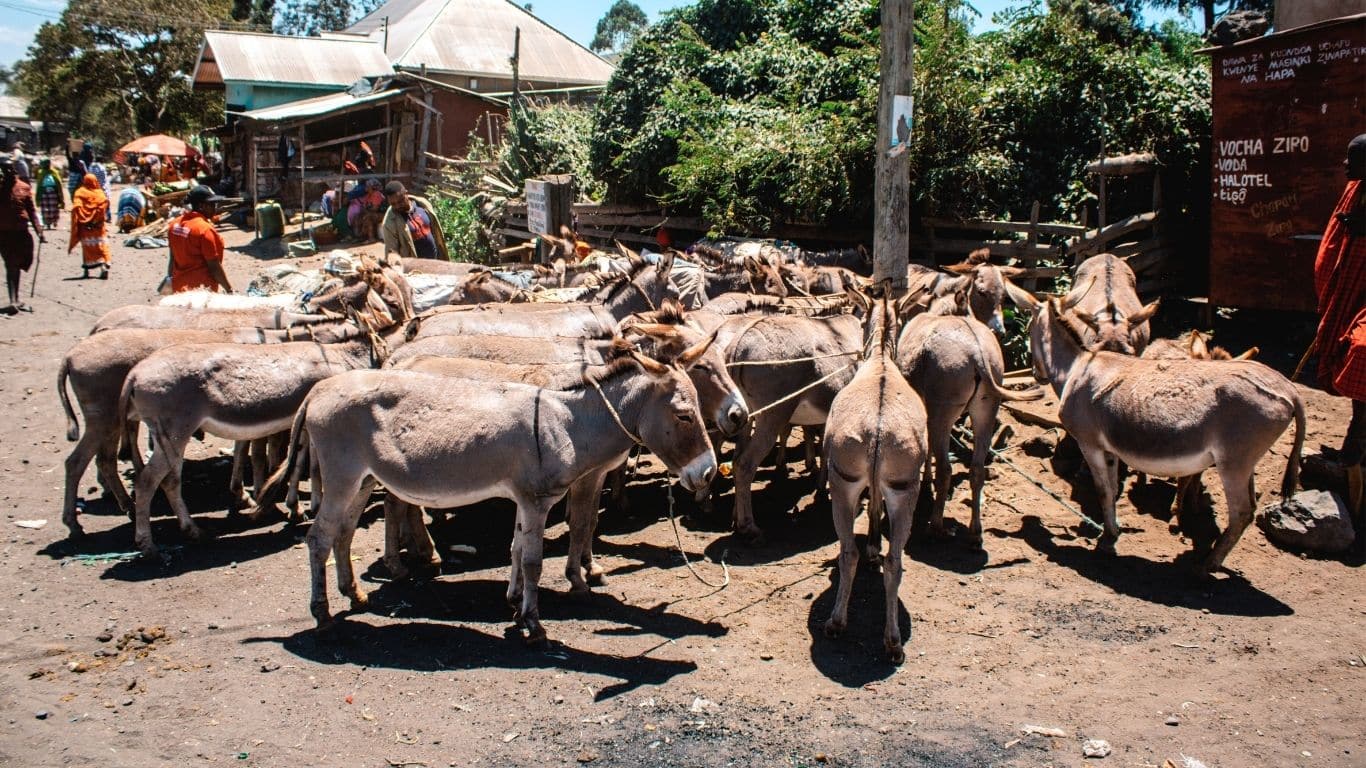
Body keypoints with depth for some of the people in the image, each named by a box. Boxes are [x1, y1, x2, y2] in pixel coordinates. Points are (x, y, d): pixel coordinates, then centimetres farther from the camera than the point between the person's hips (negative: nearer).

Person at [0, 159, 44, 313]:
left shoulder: (24, 188, 3)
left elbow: (31, 211, 7)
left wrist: (39, 231, 0)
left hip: (22, 233, 3)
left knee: (17, 267, 13)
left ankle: (16, 301, 25)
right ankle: (13, 301, -16)